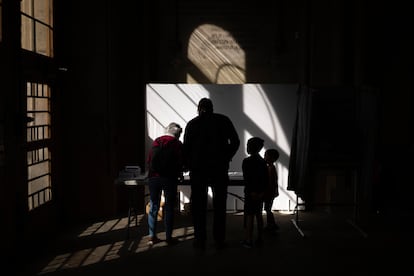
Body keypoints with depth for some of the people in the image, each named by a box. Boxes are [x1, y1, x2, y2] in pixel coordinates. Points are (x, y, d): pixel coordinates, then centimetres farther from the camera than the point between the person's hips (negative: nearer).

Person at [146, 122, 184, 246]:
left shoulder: (156, 141, 11)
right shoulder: (177, 144, 1)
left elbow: (149, 160, 12)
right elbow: (180, 162, -1)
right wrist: (179, 174, 17)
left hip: (153, 177, 4)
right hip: (169, 177, -4)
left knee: (153, 206, 9)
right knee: (169, 207, 3)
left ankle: (152, 236, 10)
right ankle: (168, 237, 4)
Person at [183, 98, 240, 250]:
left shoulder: (192, 123, 2)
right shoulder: (224, 120, 3)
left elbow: (186, 148, 1)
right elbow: (235, 142, 1)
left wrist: (188, 166, 13)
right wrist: (226, 158, 11)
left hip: (198, 169, -1)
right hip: (220, 169, 1)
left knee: (198, 206, 7)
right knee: (219, 205, 9)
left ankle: (200, 240, 7)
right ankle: (219, 240, 11)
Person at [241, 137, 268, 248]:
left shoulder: (246, 161, -11)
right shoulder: (263, 161, 8)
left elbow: (247, 179, -17)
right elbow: (266, 178, 6)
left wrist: (252, 192, -16)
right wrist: (262, 191, 6)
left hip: (251, 192, -6)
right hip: (260, 192, 6)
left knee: (249, 215, -3)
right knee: (259, 214, 13)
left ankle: (248, 240, -2)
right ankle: (260, 238, 18)